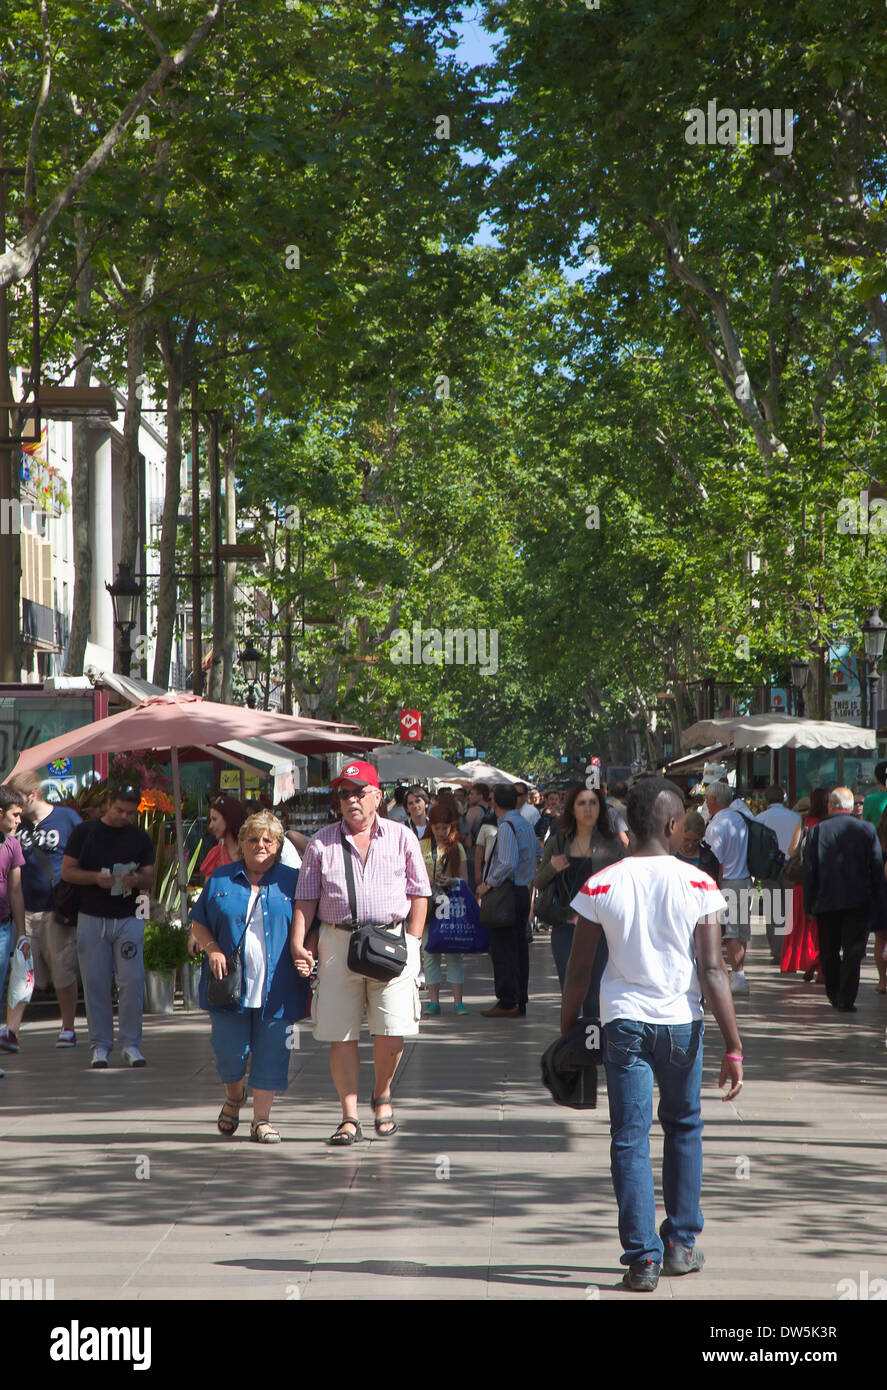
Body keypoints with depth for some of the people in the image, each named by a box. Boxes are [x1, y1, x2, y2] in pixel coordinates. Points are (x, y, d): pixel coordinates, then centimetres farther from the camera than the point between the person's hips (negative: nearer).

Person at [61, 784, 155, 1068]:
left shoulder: (140, 838, 8)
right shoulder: (84, 832, 3)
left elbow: (150, 879, 7)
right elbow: (67, 871, 1)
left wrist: (136, 879, -16)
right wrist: (96, 877, -15)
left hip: (128, 919, 1)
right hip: (92, 918, -1)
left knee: (132, 982, -5)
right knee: (95, 984, 0)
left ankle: (130, 1044, 5)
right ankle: (100, 1045, 9)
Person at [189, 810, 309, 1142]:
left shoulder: (293, 881, 7)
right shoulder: (220, 879, 9)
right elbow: (198, 922, 13)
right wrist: (212, 949, -5)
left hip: (277, 987, 0)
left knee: (271, 1054, -2)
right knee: (230, 1052, -1)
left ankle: (261, 1119, 9)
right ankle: (233, 1095, 30)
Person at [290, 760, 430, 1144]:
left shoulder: (401, 837, 9)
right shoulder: (322, 842, 10)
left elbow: (419, 893, 9)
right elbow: (305, 898, 9)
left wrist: (412, 943, 0)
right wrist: (298, 943, -3)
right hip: (338, 942, 1)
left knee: (391, 1032, -7)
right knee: (341, 1035, -2)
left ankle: (382, 1095, 20)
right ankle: (350, 1118, 6)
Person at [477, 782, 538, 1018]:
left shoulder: (507, 826, -16)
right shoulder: (526, 824, 13)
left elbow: (507, 864, -25)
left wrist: (488, 884, -15)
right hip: (523, 891, 9)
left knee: (502, 949, -6)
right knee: (519, 946, 11)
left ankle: (507, 1003, -7)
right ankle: (520, 1003, 15)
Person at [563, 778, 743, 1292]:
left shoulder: (601, 885, -3)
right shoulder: (697, 884, -7)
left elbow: (579, 970, 0)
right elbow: (713, 970, -9)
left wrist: (568, 1031, 12)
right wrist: (734, 1046, -6)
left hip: (624, 1020, 0)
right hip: (681, 1020, 0)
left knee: (630, 1137, 3)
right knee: (684, 1126, 20)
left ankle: (643, 1257, -2)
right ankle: (682, 1244, 25)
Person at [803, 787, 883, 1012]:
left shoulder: (817, 831, -3)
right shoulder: (866, 829, -4)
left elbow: (809, 871, -2)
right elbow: (877, 866, -2)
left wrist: (809, 905, 4)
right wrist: (874, 896, 8)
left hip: (826, 901, 1)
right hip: (858, 901, -1)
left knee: (829, 953, 15)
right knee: (853, 952, 1)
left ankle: (834, 996, 23)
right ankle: (846, 1000, -6)